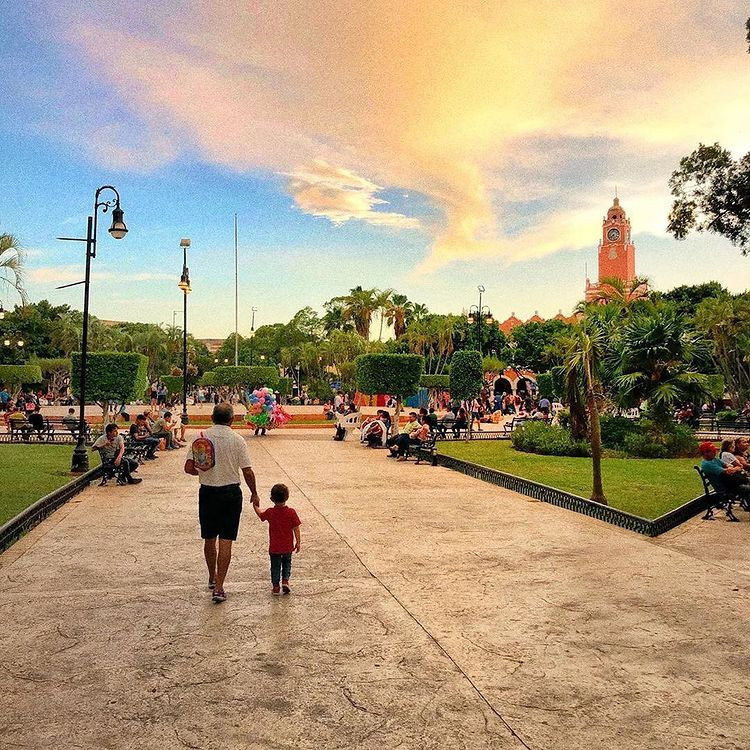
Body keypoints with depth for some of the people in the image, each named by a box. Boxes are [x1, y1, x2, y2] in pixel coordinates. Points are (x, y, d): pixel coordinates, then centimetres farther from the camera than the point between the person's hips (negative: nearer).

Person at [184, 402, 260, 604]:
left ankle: (212, 578, 36)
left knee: (209, 539, 18)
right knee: (226, 542, 2)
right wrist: (254, 494, 7)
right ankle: (218, 588, 0)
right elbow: (247, 472, -7)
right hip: (231, 493, -2)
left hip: (207, 492, 2)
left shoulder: (201, 437, -4)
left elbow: (189, 468, -6)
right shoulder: (237, 439, -8)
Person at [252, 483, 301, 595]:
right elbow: (296, 528, -8)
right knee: (287, 564, 22)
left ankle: (276, 587, 14)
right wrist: (298, 542, 2)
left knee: (275, 567, 13)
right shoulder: (291, 512, -13)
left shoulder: (270, 512, -11)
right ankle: (285, 580, 6)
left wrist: (255, 506, 30)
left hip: (274, 547, 0)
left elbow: (260, 514, 12)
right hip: (288, 546, 0)